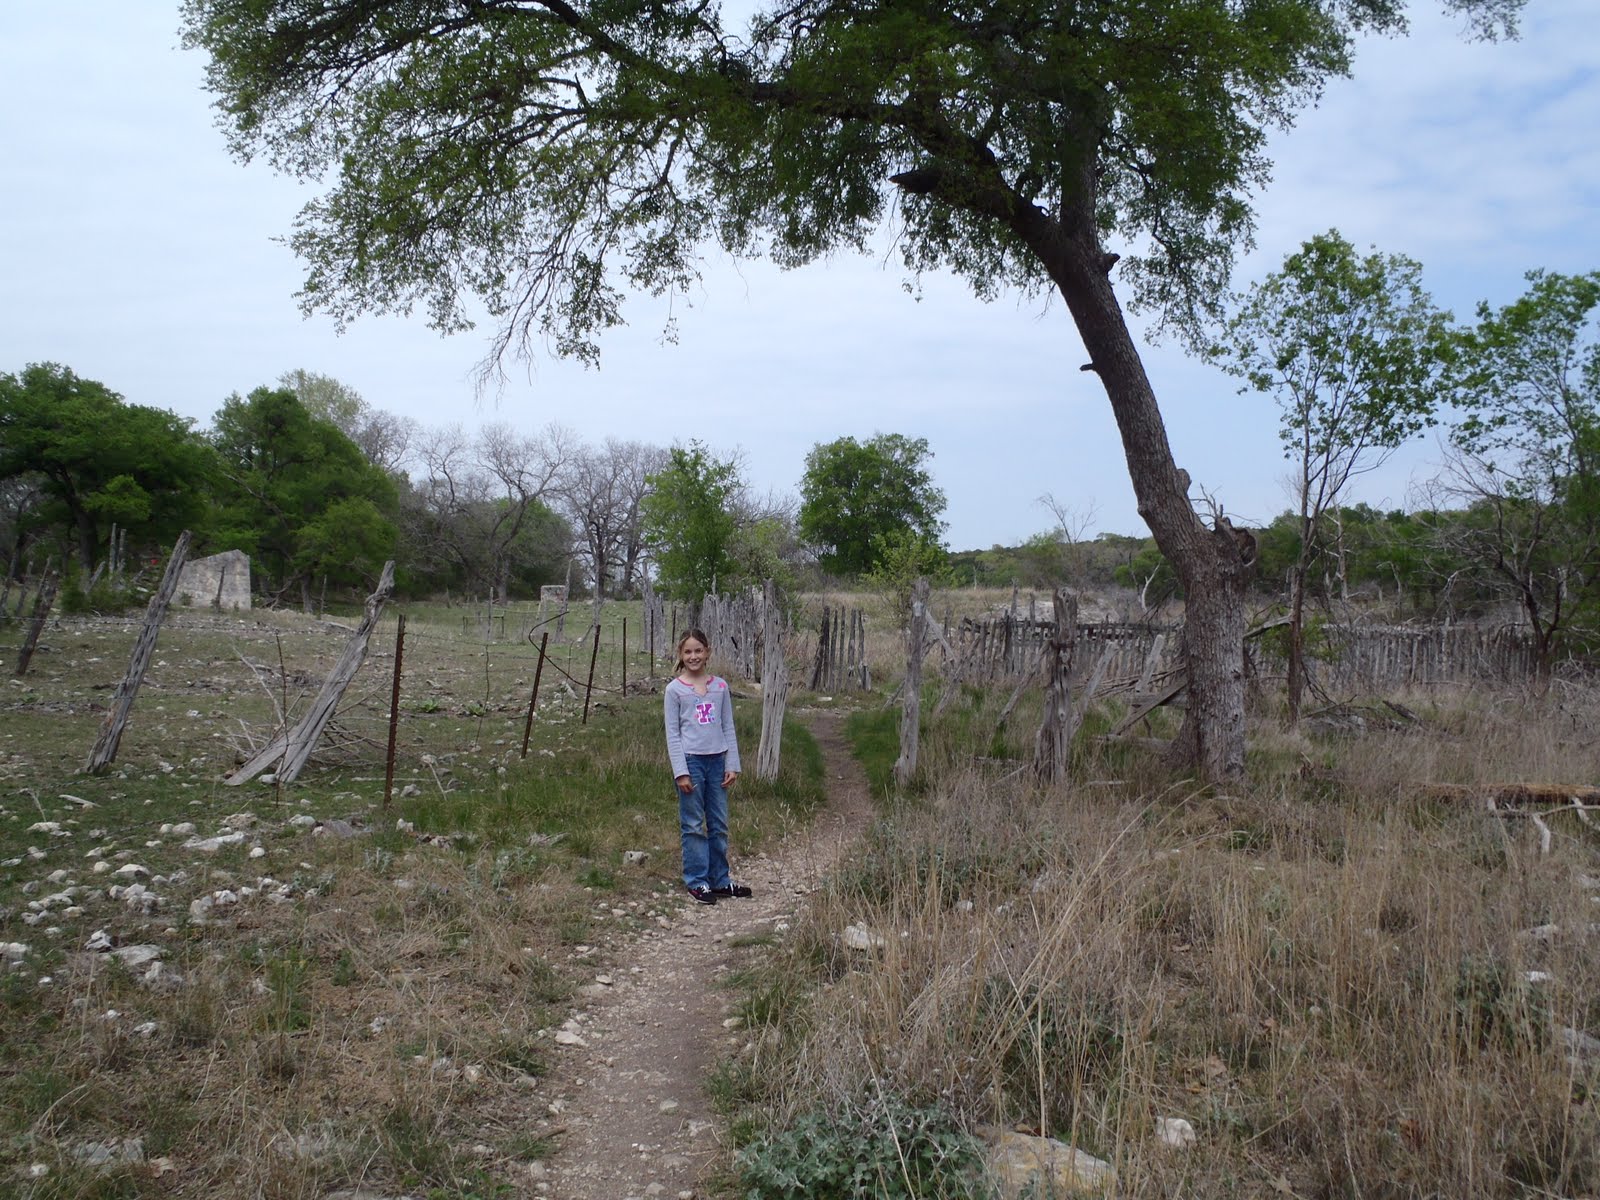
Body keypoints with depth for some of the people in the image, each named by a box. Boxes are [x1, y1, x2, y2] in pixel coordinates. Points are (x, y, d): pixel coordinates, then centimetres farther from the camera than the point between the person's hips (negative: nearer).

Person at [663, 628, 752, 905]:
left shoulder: (720, 686, 6)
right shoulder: (674, 689, -3)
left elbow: (728, 728, 9)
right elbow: (672, 733, -5)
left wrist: (732, 765, 3)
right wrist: (680, 772, -11)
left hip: (717, 760, 4)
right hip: (690, 760, -4)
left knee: (719, 824, 10)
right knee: (693, 825, 2)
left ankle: (720, 879, 19)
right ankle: (696, 881, 11)